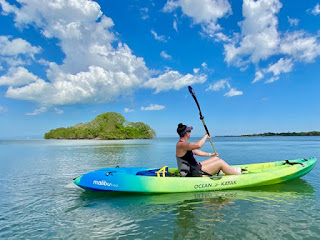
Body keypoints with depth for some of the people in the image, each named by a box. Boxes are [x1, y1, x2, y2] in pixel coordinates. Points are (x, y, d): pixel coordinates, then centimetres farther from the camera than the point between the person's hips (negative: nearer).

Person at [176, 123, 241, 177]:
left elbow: (196, 152, 22)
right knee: (220, 162, -9)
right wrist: (206, 136, -18)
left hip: (194, 168, 10)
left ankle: (234, 171, 30)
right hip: (192, 174, -10)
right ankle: (240, 175, 6)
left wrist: (210, 154, 25)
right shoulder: (180, 145, -21)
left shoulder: (184, 144, 12)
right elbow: (198, 145, -35)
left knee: (216, 158, 15)